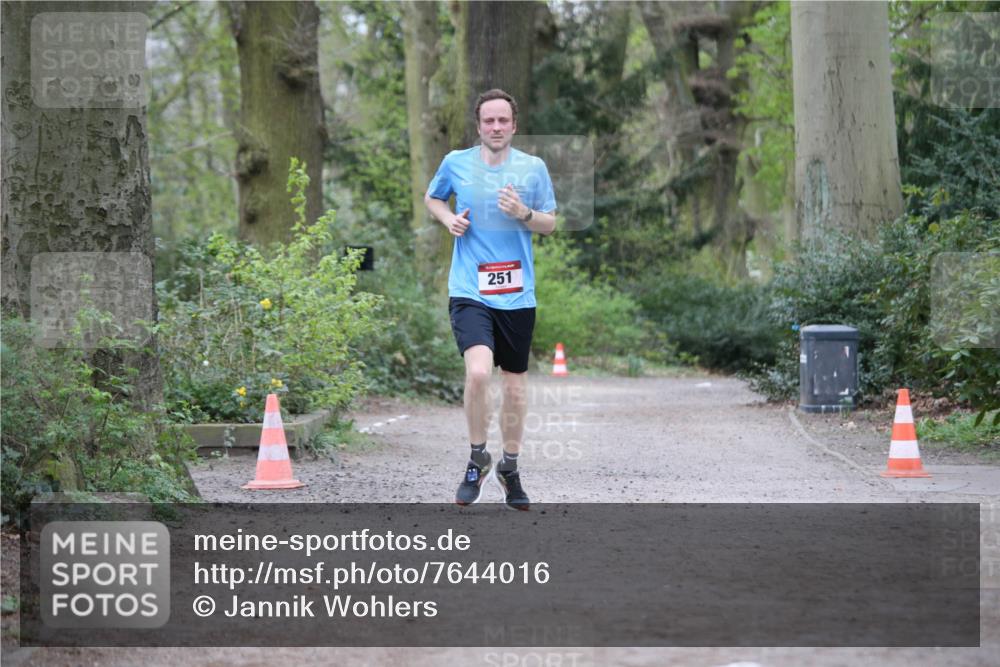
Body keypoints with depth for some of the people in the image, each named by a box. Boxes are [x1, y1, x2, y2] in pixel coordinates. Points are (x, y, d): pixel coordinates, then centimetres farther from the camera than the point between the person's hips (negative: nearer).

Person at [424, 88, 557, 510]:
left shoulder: (533, 168, 2)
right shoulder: (456, 163, 3)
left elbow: (550, 225, 8)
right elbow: (432, 198, 21)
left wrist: (524, 214, -13)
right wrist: (448, 219, 0)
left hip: (517, 294, 2)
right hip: (469, 290, -2)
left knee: (515, 384, 9)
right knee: (478, 371, -22)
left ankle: (509, 467, 30)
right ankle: (477, 459, 0)